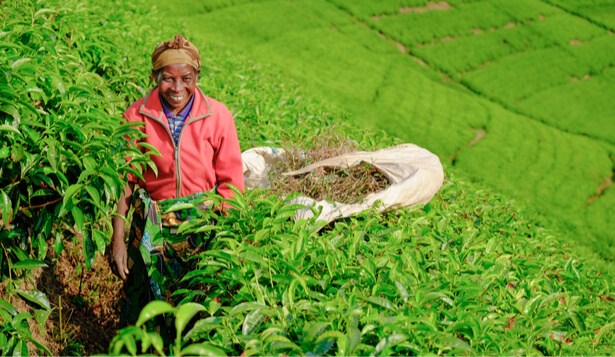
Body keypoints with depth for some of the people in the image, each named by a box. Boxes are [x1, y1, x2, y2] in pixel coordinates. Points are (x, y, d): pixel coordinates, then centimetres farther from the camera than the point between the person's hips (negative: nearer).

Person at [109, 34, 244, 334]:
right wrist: (118, 239, -2)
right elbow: (124, 182, 1)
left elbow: (231, 183, 0)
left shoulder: (218, 116, -5)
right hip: (152, 226, 0)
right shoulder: (136, 117, -4)